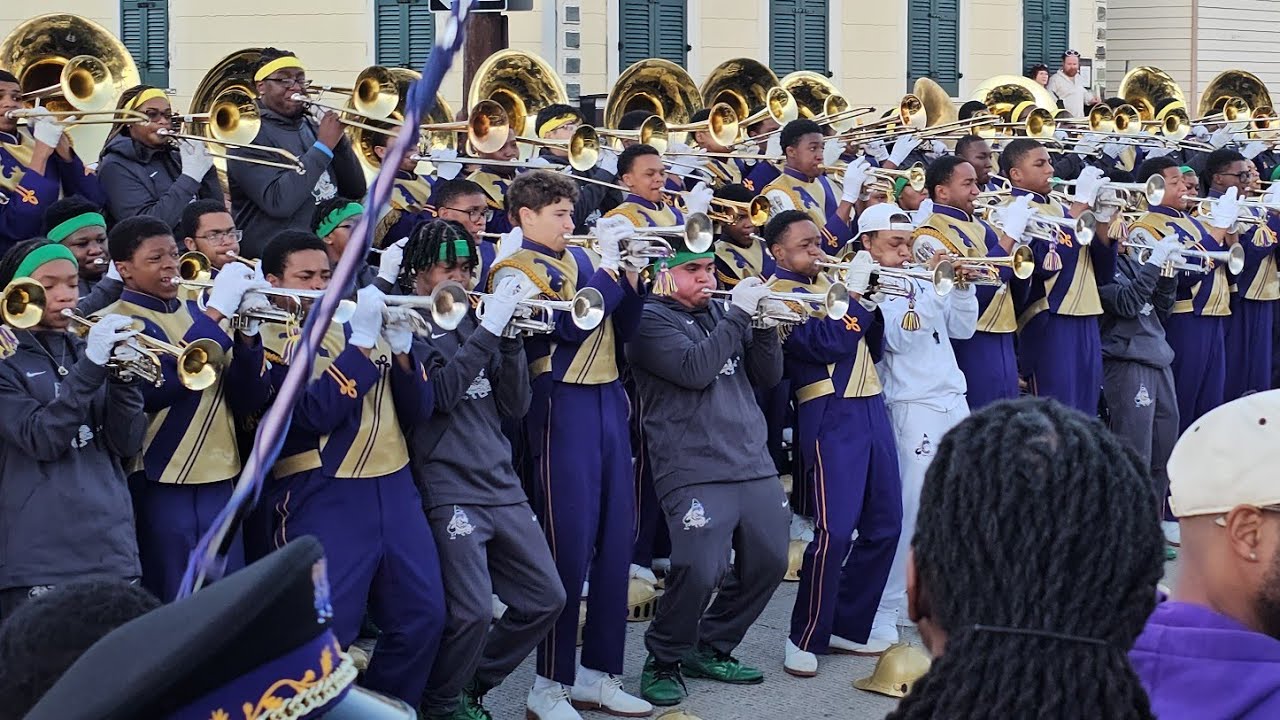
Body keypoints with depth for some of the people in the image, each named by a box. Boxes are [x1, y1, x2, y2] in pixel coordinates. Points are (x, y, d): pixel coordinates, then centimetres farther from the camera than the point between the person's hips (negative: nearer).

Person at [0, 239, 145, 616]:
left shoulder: (83, 352, 14)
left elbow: (127, 444, 6)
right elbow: (40, 439, -14)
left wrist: (123, 374, -10)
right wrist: (90, 366, -21)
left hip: (111, 546, 5)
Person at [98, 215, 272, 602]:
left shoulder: (197, 313, 13)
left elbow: (249, 401, 9)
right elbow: (157, 386, -23)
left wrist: (246, 336, -8)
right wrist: (216, 314, -21)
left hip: (219, 482, 6)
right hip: (159, 486, -6)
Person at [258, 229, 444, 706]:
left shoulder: (355, 323, 15)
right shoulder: (270, 336, -3)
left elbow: (417, 411, 9)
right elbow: (315, 413, -18)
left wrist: (401, 350, -7)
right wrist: (360, 342, -18)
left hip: (394, 487, 6)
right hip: (323, 497, -6)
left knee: (423, 617, 9)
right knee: (325, 632, -7)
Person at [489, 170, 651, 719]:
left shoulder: (579, 259, 17)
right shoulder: (515, 269, -5)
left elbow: (620, 329, 14)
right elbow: (571, 325, -18)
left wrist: (631, 273, 1)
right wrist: (609, 265, -12)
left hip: (608, 399, 7)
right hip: (564, 405, -7)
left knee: (615, 539, 9)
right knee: (568, 545, -6)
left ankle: (598, 671, 19)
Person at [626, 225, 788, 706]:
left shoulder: (721, 312, 17)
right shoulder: (651, 319, -3)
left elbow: (767, 376, 16)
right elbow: (694, 369, -20)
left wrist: (765, 324, -1)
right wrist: (740, 314, -13)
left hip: (753, 463, 8)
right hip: (695, 470, -7)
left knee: (769, 562, 9)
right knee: (700, 571, -19)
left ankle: (710, 649, 26)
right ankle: (664, 662, 4)